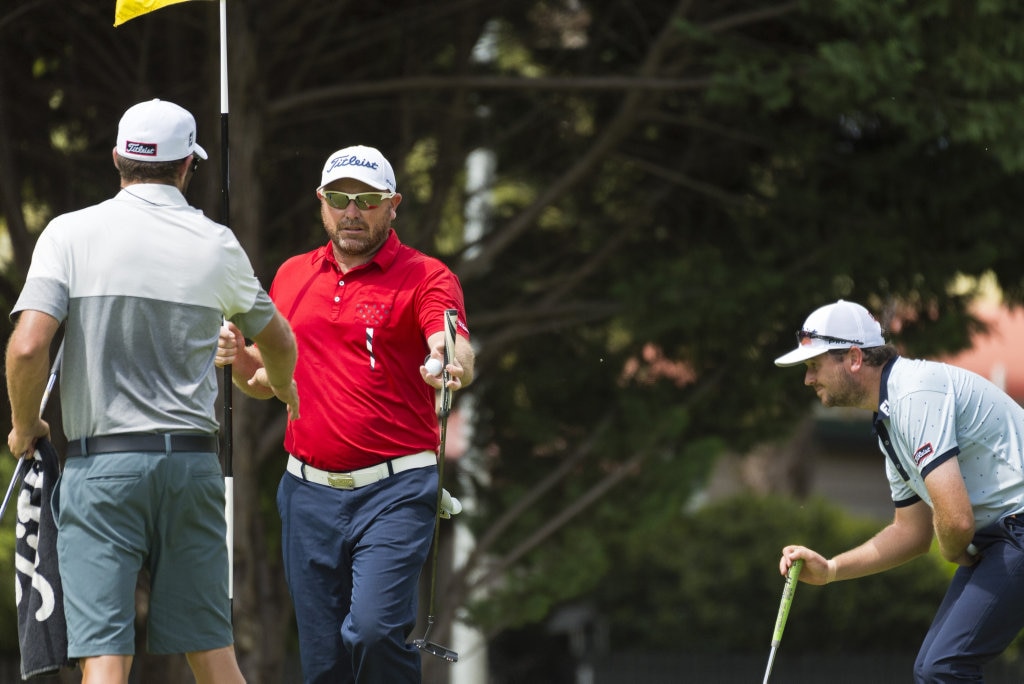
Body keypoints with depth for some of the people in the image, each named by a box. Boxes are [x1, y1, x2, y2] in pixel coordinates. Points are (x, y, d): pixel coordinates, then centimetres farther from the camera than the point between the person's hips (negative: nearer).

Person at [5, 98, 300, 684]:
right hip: (193, 462, 2)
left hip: (100, 465, -2)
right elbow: (277, 340, 21)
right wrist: (284, 387, 44)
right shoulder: (216, 246, 5)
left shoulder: (70, 234, -3)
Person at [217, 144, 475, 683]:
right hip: (308, 492, 5)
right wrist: (239, 360, 0)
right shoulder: (292, 276, 14)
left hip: (394, 490, -5)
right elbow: (266, 381, 23)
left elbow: (457, 353, -20)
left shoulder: (424, 277, -2)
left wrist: (453, 363, -44)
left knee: (374, 629, -22)